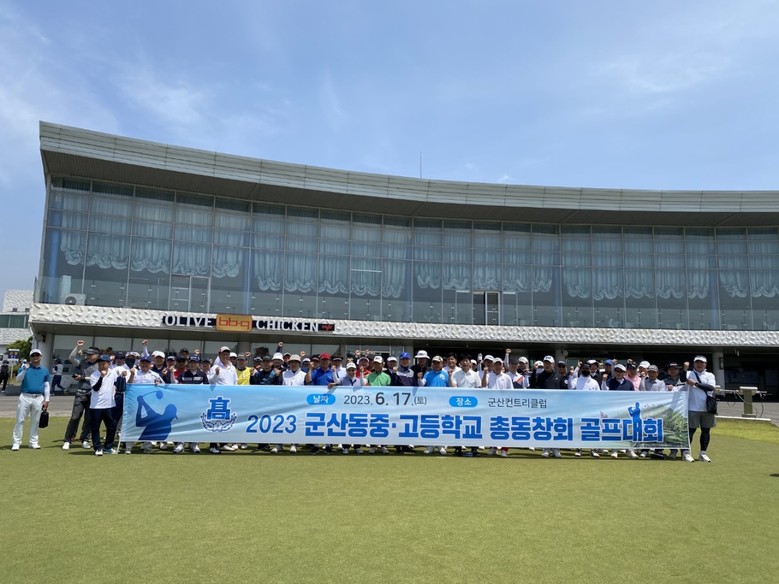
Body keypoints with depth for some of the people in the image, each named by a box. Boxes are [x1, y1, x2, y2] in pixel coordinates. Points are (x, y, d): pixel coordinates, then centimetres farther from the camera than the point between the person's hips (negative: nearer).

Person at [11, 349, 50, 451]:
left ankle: (33, 442, 14)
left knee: (35, 421, 7)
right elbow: (18, 380, -10)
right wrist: (24, 370, -24)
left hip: (38, 398, 2)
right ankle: (16, 443, 2)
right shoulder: (24, 368, 6)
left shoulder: (45, 371, 12)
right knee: (20, 420, -3)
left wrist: (46, 400, 7)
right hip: (25, 397, -2)